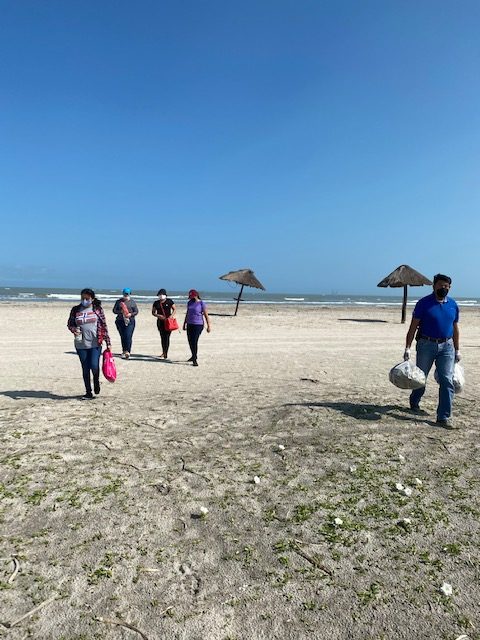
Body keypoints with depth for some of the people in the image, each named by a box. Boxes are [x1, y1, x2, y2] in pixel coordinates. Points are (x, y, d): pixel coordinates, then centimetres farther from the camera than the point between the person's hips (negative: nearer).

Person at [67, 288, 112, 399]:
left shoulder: (97, 309, 0)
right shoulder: (75, 310, 5)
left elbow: (104, 326, 1)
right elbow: (69, 324, 13)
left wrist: (108, 343, -2)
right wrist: (74, 329, -11)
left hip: (95, 344, -2)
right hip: (81, 345, 2)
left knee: (94, 366, -13)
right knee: (85, 369, 8)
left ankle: (96, 381, 20)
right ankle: (88, 393, 20)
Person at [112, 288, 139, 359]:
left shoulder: (132, 302, 6)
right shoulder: (119, 301, 9)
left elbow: (136, 311, 5)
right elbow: (114, 310, 8)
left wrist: (131, 314, -13)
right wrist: (120, 312, -11)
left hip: (130, 321, -2)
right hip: (120, 321, 2)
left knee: (128, 336, -12)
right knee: (123, 337, 6)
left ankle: (127, 351, -11)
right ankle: (124, 351, 18)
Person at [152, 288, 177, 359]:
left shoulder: (169, 301, 2)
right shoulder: (156, 303, 7)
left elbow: (174, 309, 6)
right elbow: (153, 312, 10)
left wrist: (171, 316, -11)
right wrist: (158, 315, -10)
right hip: (160, 321, 3)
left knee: (167, 337, -10)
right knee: (162, 337, 9)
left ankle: (166, 353, -11)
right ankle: (163, 352, 24)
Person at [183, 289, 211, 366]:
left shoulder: (201, 303, -8)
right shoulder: (189, 303, 10)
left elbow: (206, 315, -8)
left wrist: (209, 326, -11)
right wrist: (184, 324, 22)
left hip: (198, 325, -6)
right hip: (189, 325, 6)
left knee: (194, 342, -13)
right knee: (190, 342, 11)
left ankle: (194, 360, -7)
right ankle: (194, 356, 32)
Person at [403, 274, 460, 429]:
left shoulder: (453, 305, 7)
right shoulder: (424, 303, -5)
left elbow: (455, 329, 15)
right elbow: (413, 327, -6)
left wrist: (457, 350, 14)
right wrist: (407, 348, -12)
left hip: (447, 346, 3)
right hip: (426, 345, -3)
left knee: (447, 381, -5)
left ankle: (444, 417, -1)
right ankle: (414, 402, 38)